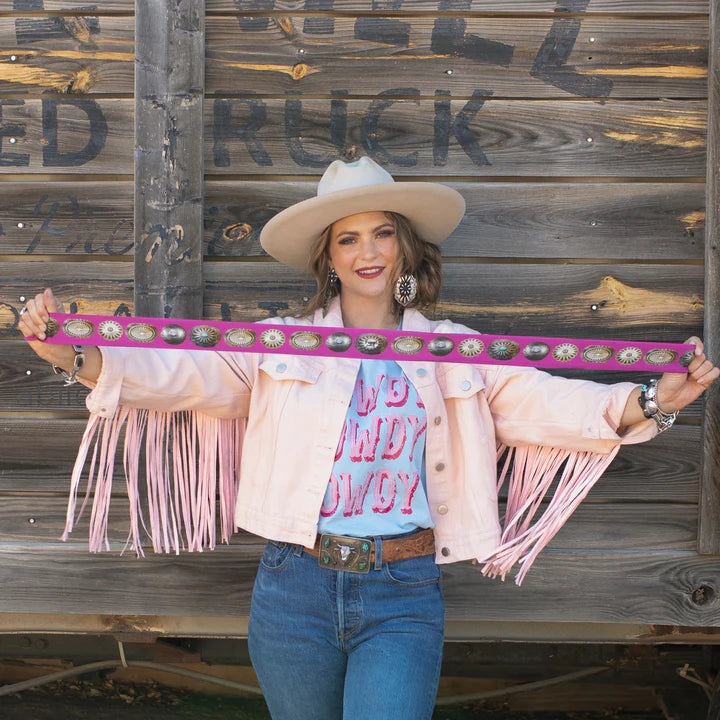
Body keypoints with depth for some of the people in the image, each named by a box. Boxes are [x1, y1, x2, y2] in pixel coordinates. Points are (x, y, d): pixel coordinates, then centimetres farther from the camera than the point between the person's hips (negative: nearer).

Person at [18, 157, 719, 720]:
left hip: (404, 598, 0)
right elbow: (183, 374, -8)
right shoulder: (281, 344, 1)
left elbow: (547, 403, -4)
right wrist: (76, 356, -23)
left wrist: (651, 401, -19)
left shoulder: (455, 354, 4)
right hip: (295, 586, 1)